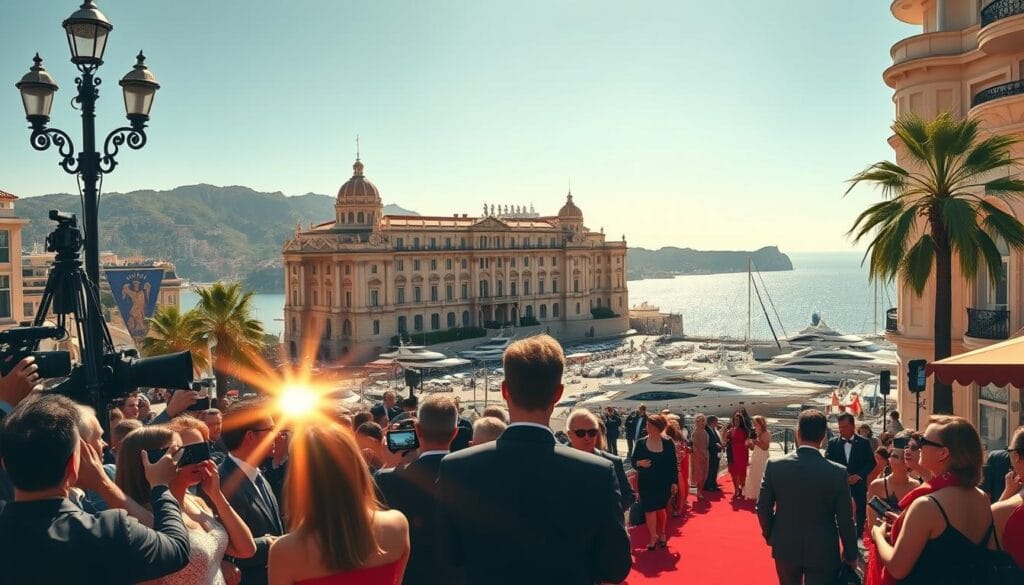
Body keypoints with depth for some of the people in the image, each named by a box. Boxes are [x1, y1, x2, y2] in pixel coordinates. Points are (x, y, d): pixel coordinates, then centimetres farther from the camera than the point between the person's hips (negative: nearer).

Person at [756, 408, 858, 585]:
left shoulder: (774, 465, -13)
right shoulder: (838, 472, -17)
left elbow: (763, 508, -6)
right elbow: (845, 519, -10)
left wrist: (770, 536, 12)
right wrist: (851, 555, 5)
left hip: (785, 547, 2)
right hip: (823, 552, -2)